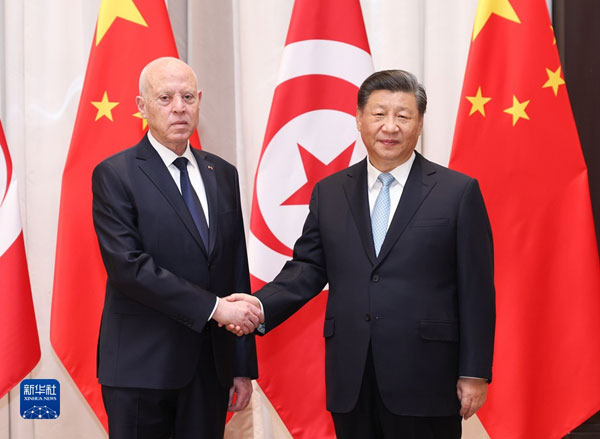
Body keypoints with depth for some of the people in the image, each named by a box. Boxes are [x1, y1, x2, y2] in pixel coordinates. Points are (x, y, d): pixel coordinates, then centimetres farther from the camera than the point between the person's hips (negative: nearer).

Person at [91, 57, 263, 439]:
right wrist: (213, 307, -18)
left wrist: (244, 365, 9)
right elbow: (128, 265, -16)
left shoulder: (222, 174, 12)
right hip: (141, 366, -4)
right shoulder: (114, 175, -5)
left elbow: (237, 270, 12)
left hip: (211, 368, 5)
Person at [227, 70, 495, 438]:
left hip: (425, 382, -3)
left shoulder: (459, 192, -1)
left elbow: (477, 289, -2)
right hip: (350, 384, 3)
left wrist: (475, 373, -5)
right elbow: (309, 267, 9)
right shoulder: (329, 193, 10)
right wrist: (262, 304, -10)